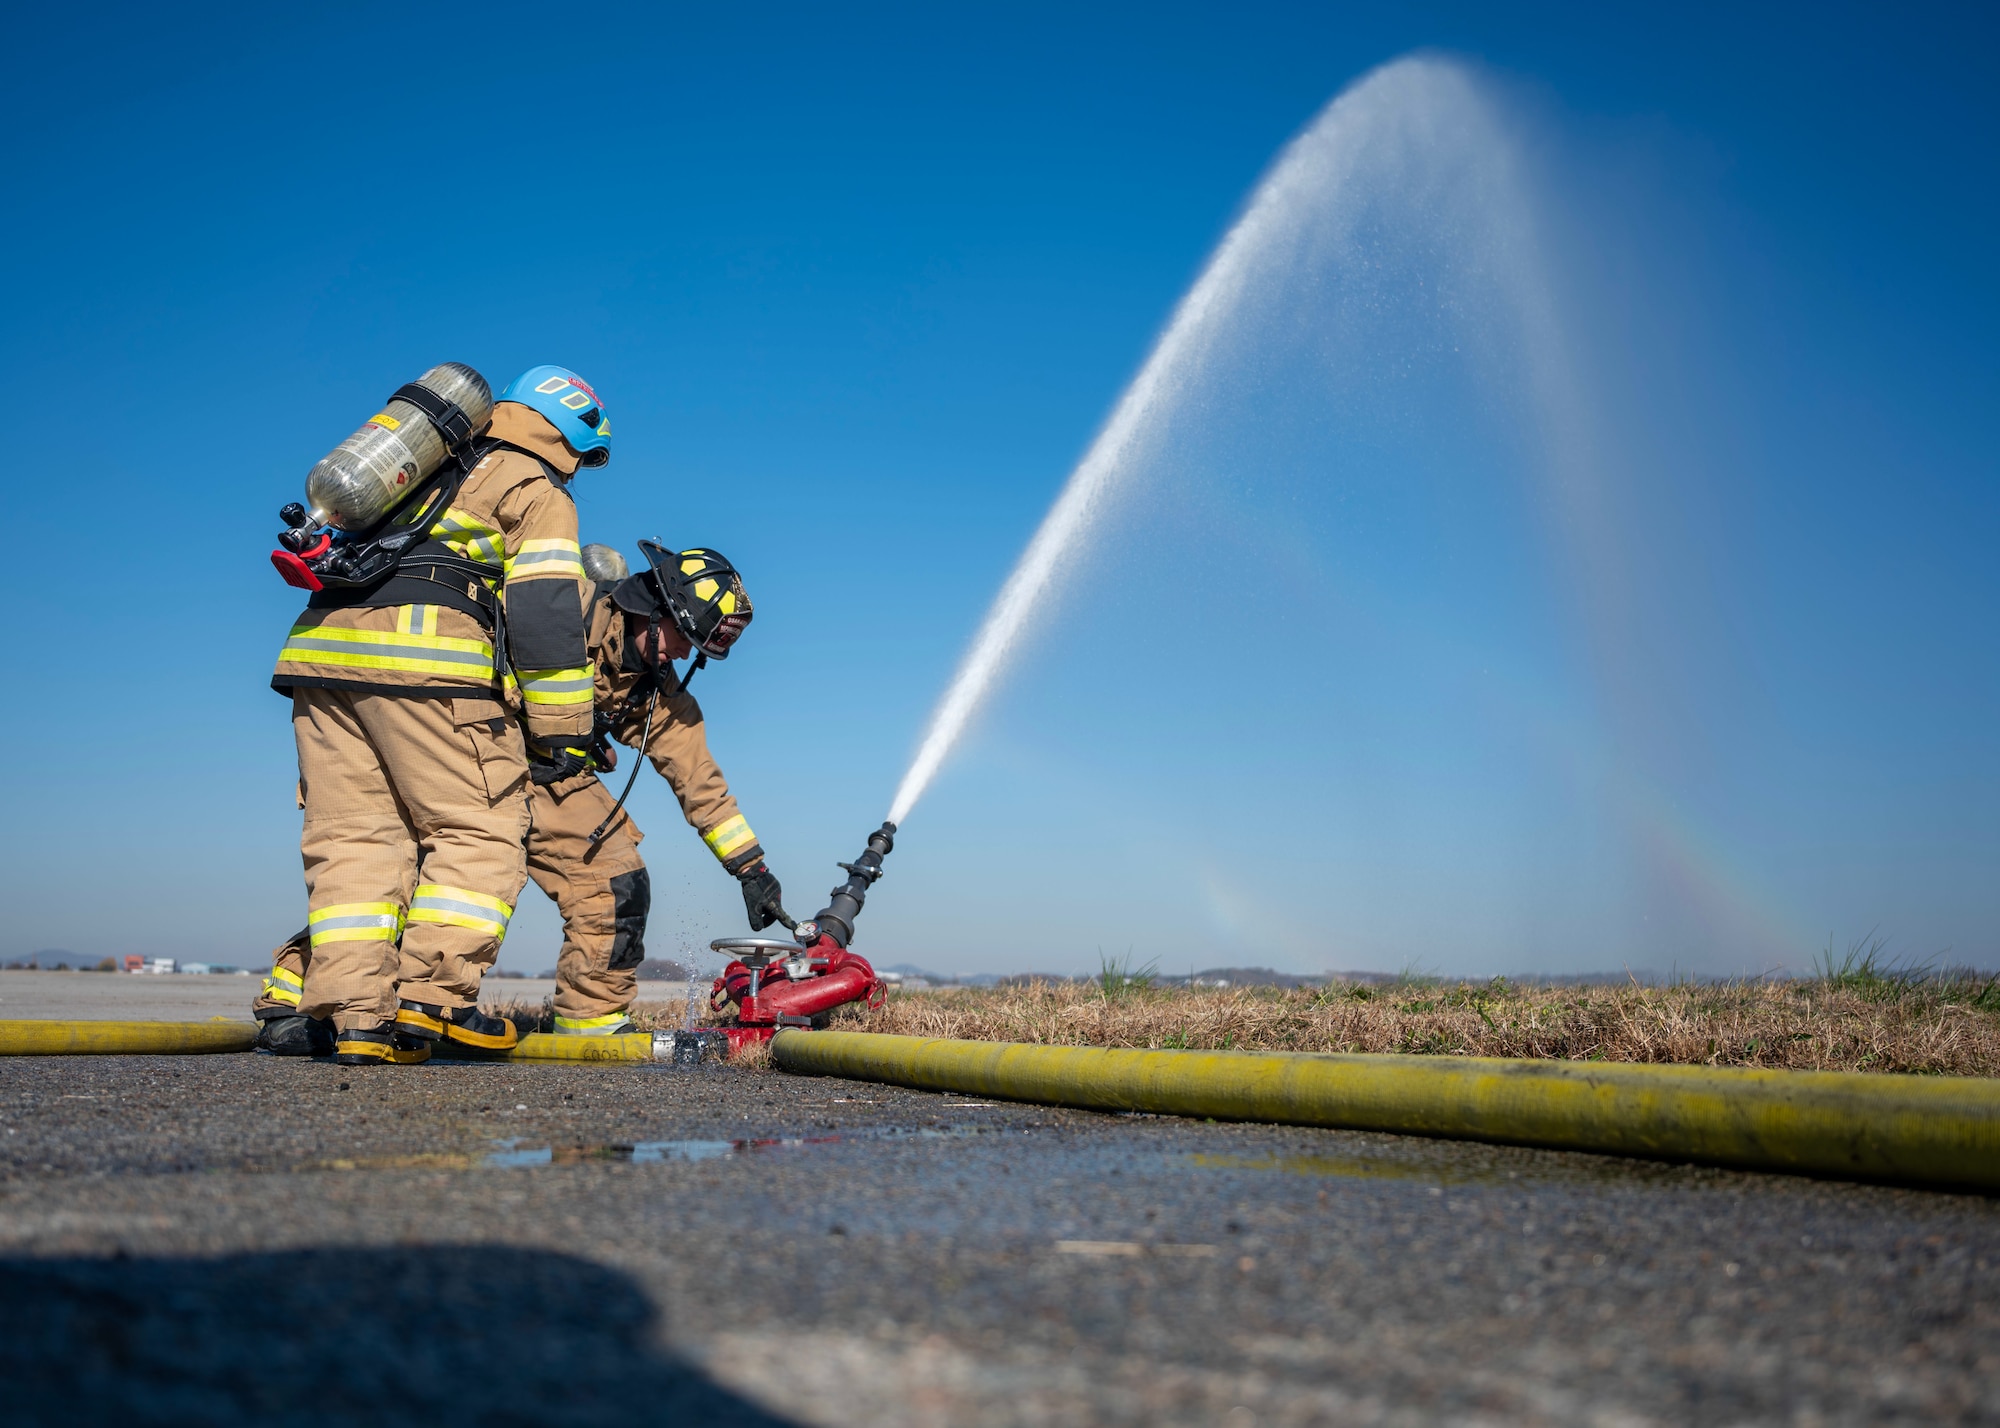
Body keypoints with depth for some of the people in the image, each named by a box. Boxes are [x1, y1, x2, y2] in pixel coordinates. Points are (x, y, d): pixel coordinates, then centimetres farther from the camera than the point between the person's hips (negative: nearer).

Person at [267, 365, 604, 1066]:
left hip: (321, 643, 7)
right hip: (425, 659, -7)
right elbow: (544, 613, -2)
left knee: (352, 836, 6)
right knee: (478, 833, -1)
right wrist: (563, 732, 0)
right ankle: (431, 997, -11)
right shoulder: (538, 491, 9)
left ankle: (356, 1015, 0)